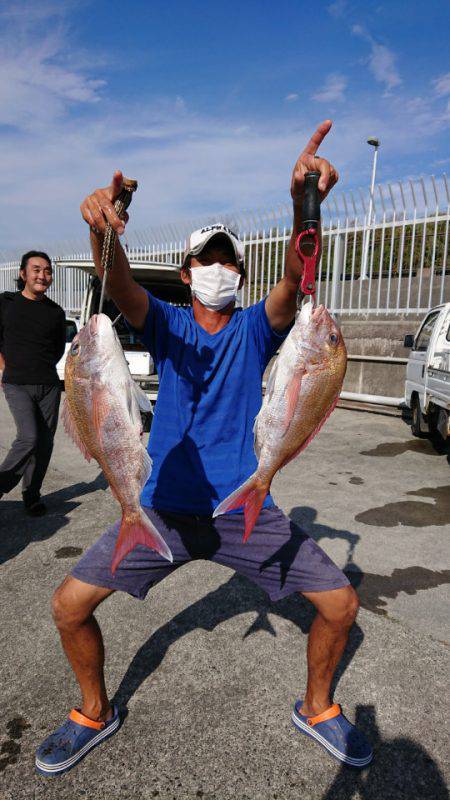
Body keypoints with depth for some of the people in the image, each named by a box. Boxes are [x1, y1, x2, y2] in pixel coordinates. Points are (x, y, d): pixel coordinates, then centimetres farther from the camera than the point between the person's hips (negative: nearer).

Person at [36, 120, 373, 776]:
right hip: (163, 505, 1)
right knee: (69, 605, -3)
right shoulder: (165, 323, 2)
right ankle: (96, 712, 27)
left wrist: (304, 205, -40)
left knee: (341, 604, -4)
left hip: (244, 507, 0)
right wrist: (102, 231, -42)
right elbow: (120, 286, -20)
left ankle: (316, 708, 28)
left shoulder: (256, 328, 0)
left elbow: (295, 282, -21)